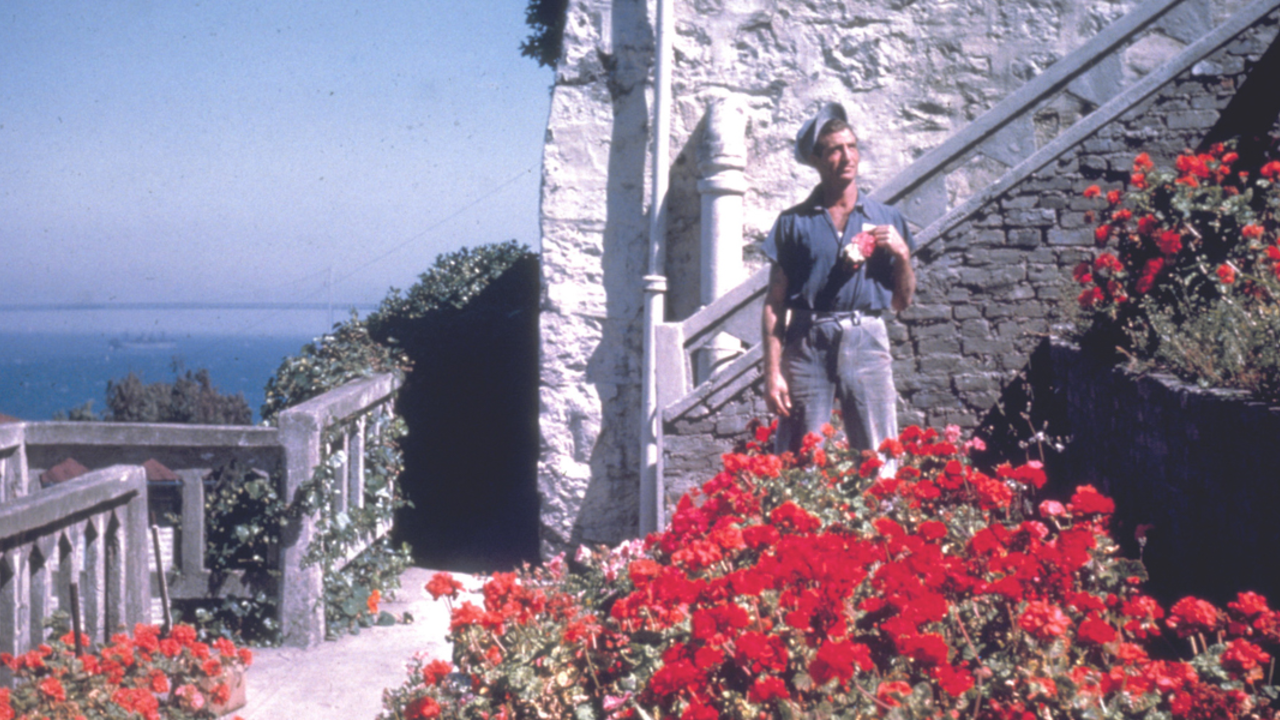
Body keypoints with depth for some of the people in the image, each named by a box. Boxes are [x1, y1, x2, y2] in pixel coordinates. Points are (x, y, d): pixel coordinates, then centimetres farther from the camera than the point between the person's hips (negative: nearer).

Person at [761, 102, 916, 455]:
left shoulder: (887, 219, 15)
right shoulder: (794, 222, 8)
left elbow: (902, 302, 17)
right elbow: (774, 303, 4)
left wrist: (902, 255, -1)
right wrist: (772, 371, -5)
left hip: (867, 340, 2)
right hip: (807, 343, -1)